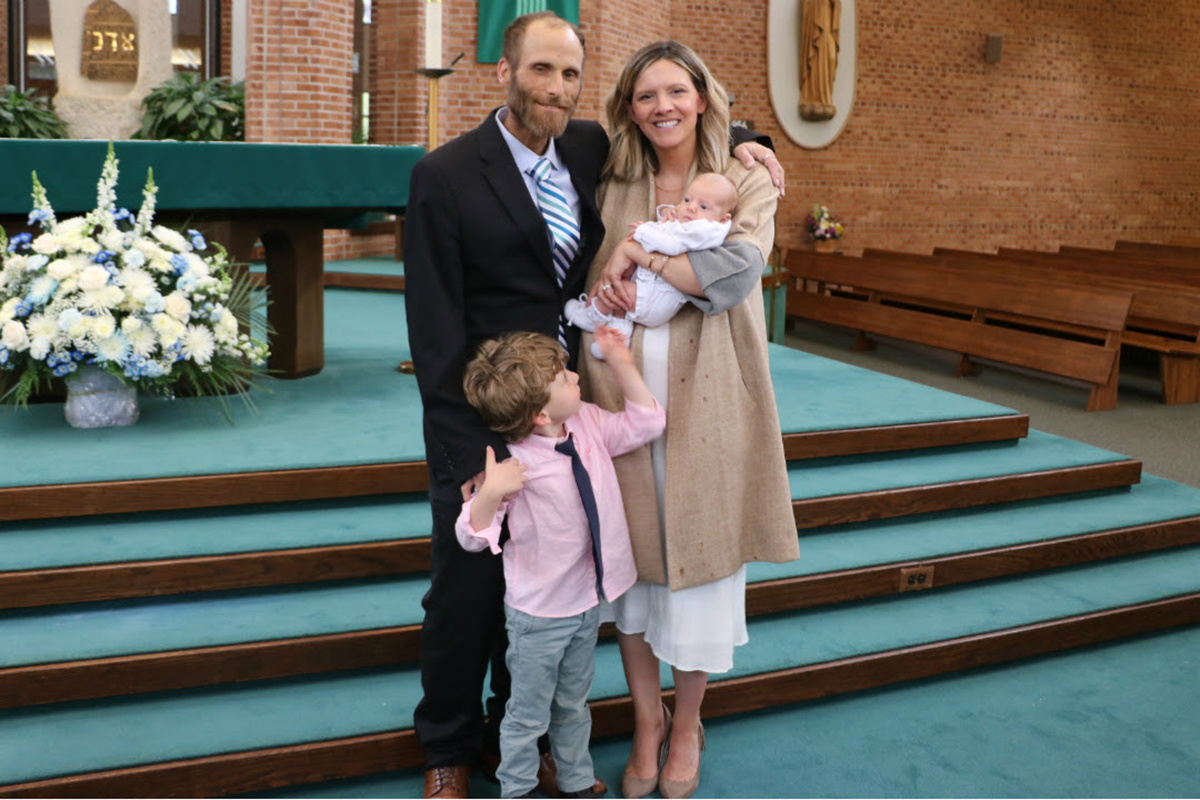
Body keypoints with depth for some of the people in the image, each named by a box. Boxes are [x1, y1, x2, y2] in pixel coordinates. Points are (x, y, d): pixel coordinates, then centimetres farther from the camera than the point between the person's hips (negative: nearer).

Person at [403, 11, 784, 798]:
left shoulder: (590, 147, 4)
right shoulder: (444, 175, -10)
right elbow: (435, 323, -12)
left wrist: (740, 139, 3)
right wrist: (470, 448, -15)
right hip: (479, 423, -4)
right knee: (466, 591, 7)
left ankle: (518, 734, 35)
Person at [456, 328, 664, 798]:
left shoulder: (589, 425, -8)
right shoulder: (515, 467, -28)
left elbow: (644, 424, 3)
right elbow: (472, 537, -28)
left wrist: (621, 364, -8)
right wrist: (490, 493, -49)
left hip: (588, 601, 6)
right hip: (539, 615, -6)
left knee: (573, 704, 26)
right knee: (528, 714, 13)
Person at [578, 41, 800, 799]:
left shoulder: (747, 182, 0)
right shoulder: (614, 191, 8)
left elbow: (739, 266, -18)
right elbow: (597, 305, 5)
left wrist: (638, 255, -15)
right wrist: (605, 397, -11)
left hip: (707, 405, -2)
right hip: (628, 400, 2)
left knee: (699, 561, 8)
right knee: (631, 563, 10)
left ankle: (687, 725, 30)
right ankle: (647, 722, 30)